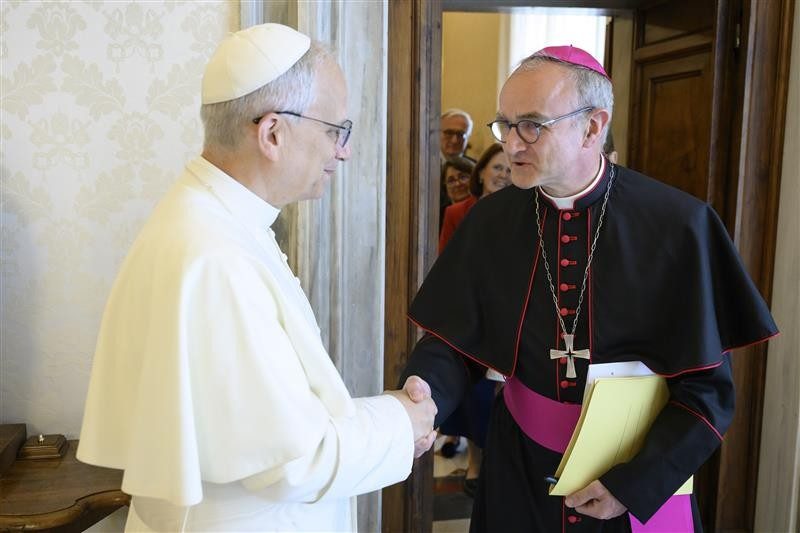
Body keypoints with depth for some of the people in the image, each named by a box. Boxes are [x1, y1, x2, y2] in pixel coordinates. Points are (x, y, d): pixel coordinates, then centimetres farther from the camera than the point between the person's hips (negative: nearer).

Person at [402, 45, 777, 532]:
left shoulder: (678, 225, -16)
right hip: (520, 467, 3)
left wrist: (634, 483, -15)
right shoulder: (491, 220, -7)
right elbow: (454, 343, -4)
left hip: (644, 473, -2)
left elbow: (708, 387, -11)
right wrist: (419, 401, -24)